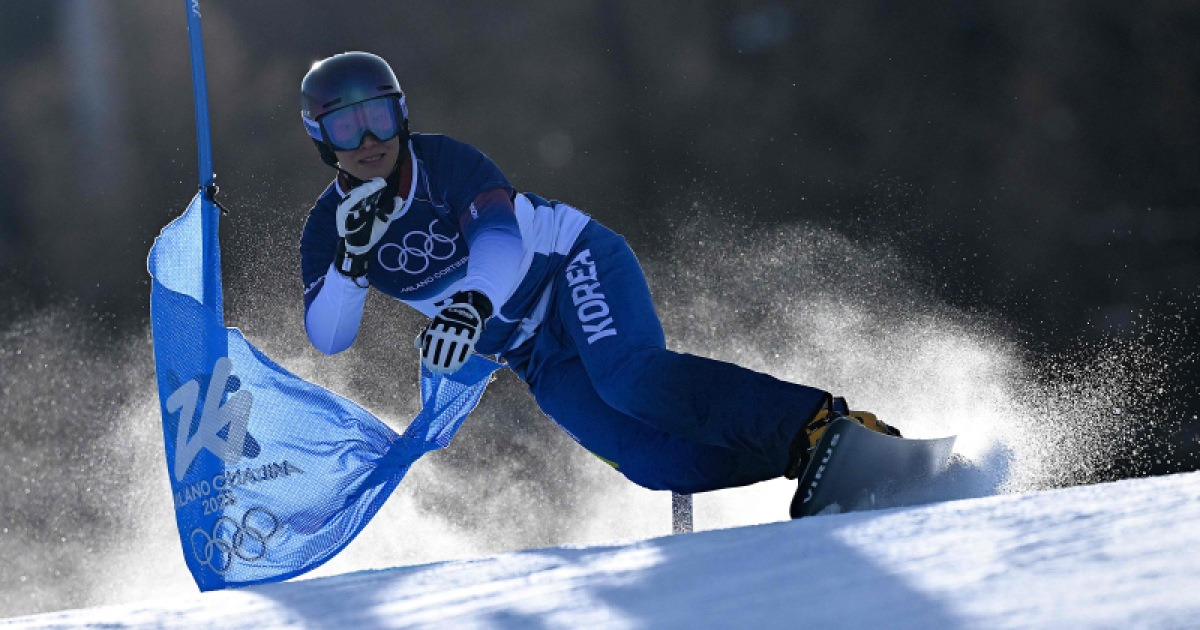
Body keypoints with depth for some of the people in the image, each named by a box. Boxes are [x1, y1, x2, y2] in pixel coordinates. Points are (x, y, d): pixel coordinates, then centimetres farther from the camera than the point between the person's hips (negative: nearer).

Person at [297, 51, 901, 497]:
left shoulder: (444, 163, -13)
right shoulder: (328, 228, 0)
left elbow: (501, 238, -28)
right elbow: (327, 337, -6)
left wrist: (472, 302, -49)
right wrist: (352, 256, -25)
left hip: (572, 263, -4)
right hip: (535, 356, 4)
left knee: (630, 377, -36)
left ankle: (818, 421, -41)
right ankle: (801, 458, -18)